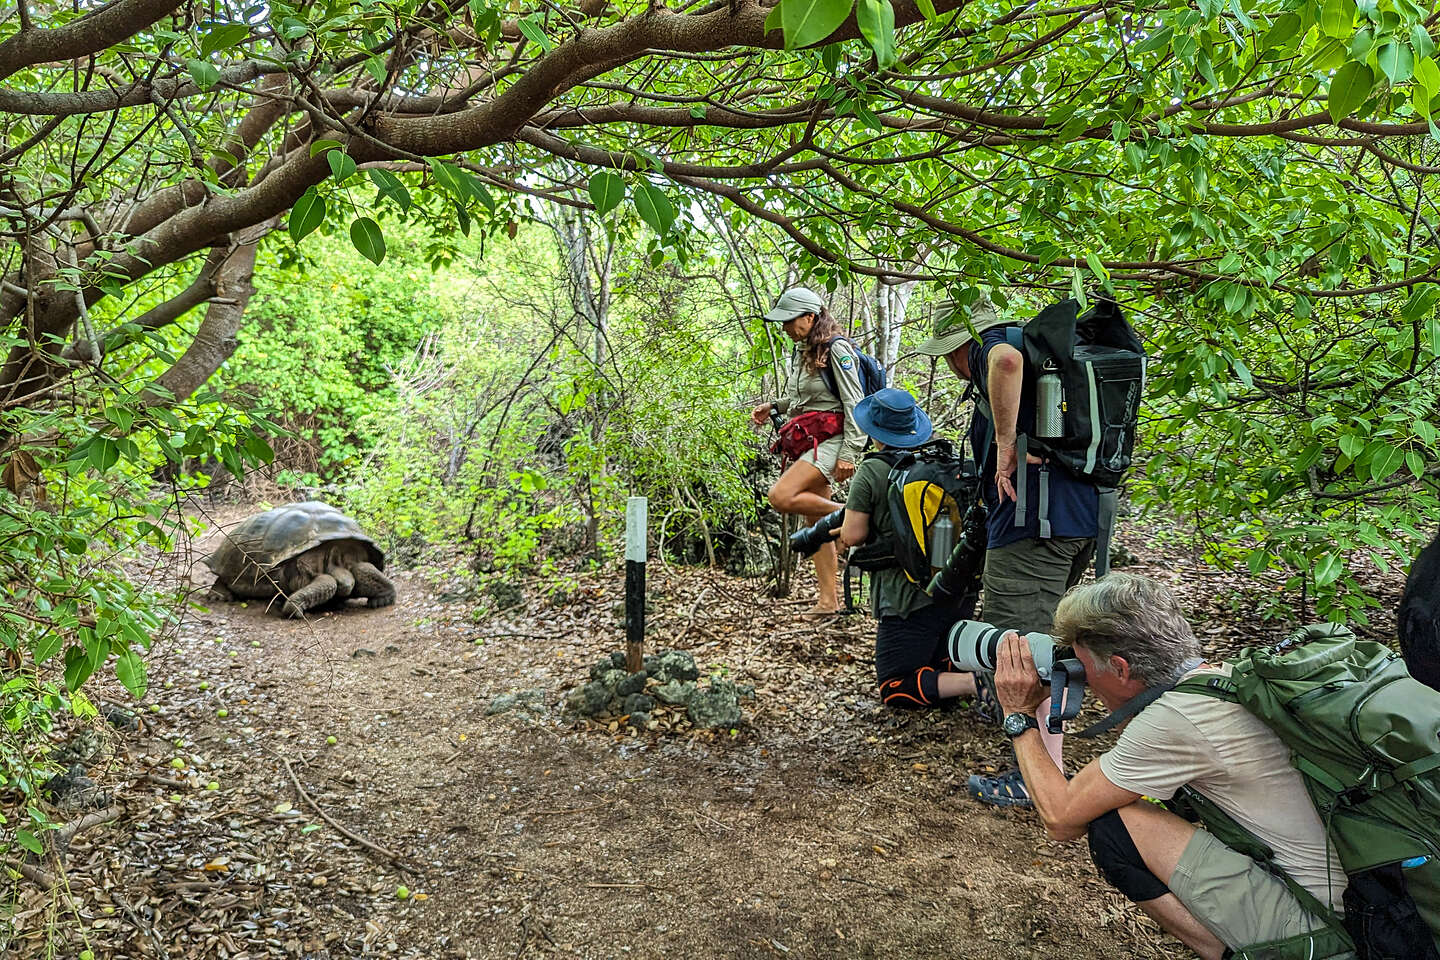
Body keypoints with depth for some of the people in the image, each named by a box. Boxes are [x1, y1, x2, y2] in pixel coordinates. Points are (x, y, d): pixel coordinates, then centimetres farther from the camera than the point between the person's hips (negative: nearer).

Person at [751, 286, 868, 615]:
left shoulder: (836, 349, -9)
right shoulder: (804, 352, 17)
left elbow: (855, 404, -14)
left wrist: (849, 453, -19)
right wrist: (772, 406, 14)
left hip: (829, 440, -9)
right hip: (807, 441, 9)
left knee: (781, 497, -27)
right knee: (816, 522, 6)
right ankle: (829, 600, 9)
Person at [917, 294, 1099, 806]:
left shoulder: (990, 346, -4)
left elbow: (1007, 359, -29)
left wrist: (1006, 444, -23)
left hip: (1035, 521, -10)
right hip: (1082, 517, 10)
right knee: (1038, 632, 25)